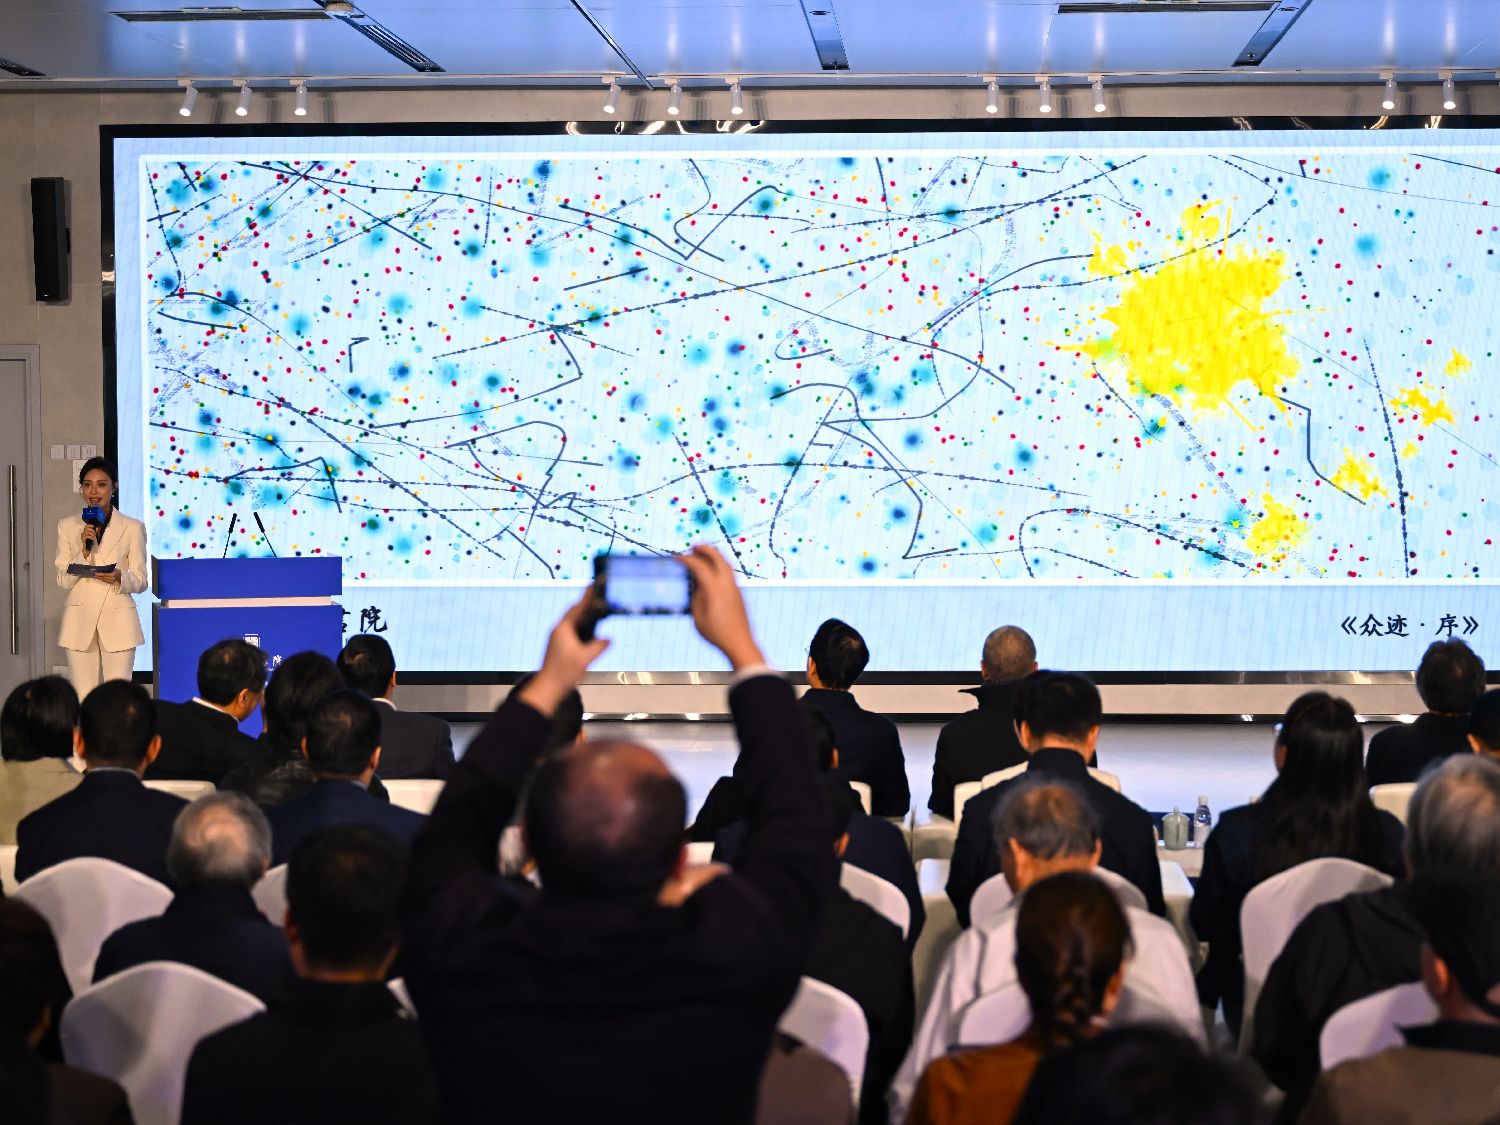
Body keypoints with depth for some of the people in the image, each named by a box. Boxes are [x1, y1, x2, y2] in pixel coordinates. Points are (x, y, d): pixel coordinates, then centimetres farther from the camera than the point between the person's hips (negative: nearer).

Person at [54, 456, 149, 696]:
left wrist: (120, 577, -17)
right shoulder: (67, 526, 8)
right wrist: (84, 552, -11)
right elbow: (63, 580, 5)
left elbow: (141, 581, 5)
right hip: (80, 621, 2)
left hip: (118, 621, -1)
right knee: (82, 697, 0)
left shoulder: (133, 528, 4)